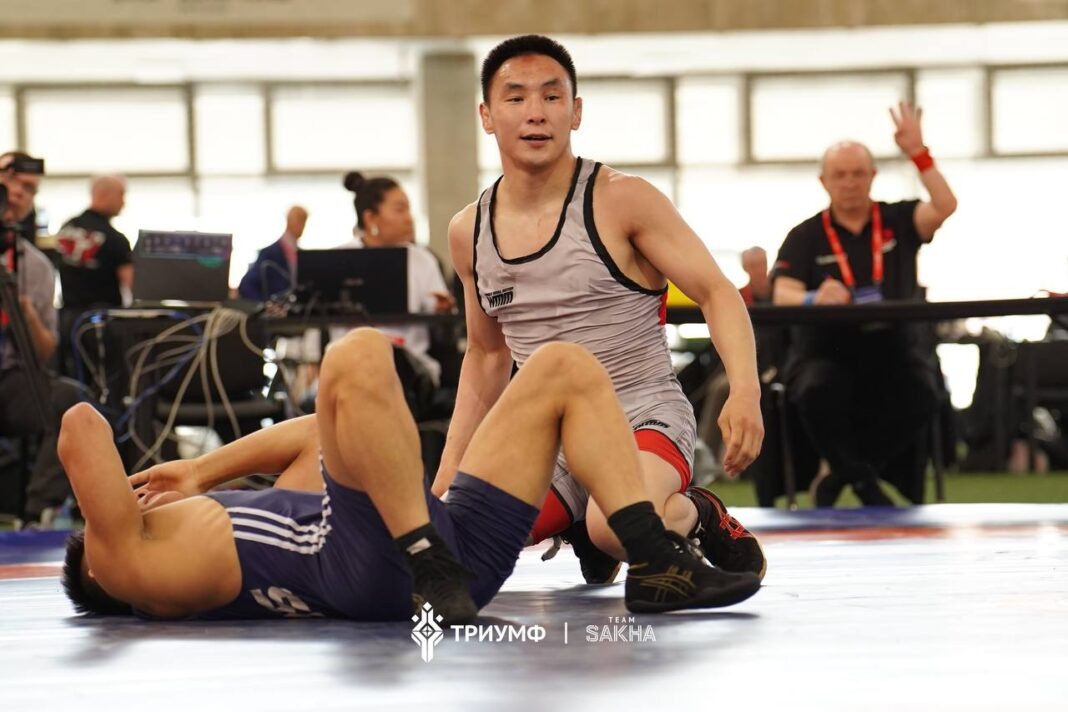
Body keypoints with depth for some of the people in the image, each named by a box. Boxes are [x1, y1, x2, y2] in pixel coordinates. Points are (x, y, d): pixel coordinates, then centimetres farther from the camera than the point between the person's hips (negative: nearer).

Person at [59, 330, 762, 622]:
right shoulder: (133, 565, 11)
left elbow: (313, 435, 41)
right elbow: (83, 426, 1)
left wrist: (199, 473, 35)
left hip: (458, 547, 9)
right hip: (378, 566, -9)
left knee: (568, 367, 13)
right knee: (359, 354, -24)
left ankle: (657, 565, -6)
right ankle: (429, 562, -34)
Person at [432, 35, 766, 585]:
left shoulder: (620, 200, -9)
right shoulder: (469, 233, 7)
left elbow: (716, 293, -11)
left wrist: (745, 391, -29)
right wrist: (448, 472, 12)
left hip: (643, 417, -6)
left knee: (616, 527, -38)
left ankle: (697, 515, 2)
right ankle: (579, 526, 15)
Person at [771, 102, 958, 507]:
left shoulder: (897, 222, 8)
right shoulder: (806, 237, 4)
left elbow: (945, 207, -9)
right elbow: (783, 295, -10)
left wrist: (917, 153, -14)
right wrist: (814, 299, -34)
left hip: (889, 345, 1)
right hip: (824, 349, -1)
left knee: (918, 396, -31)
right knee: (819, 391, -37)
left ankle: (840, 476, -11)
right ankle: (865, 483, -14)